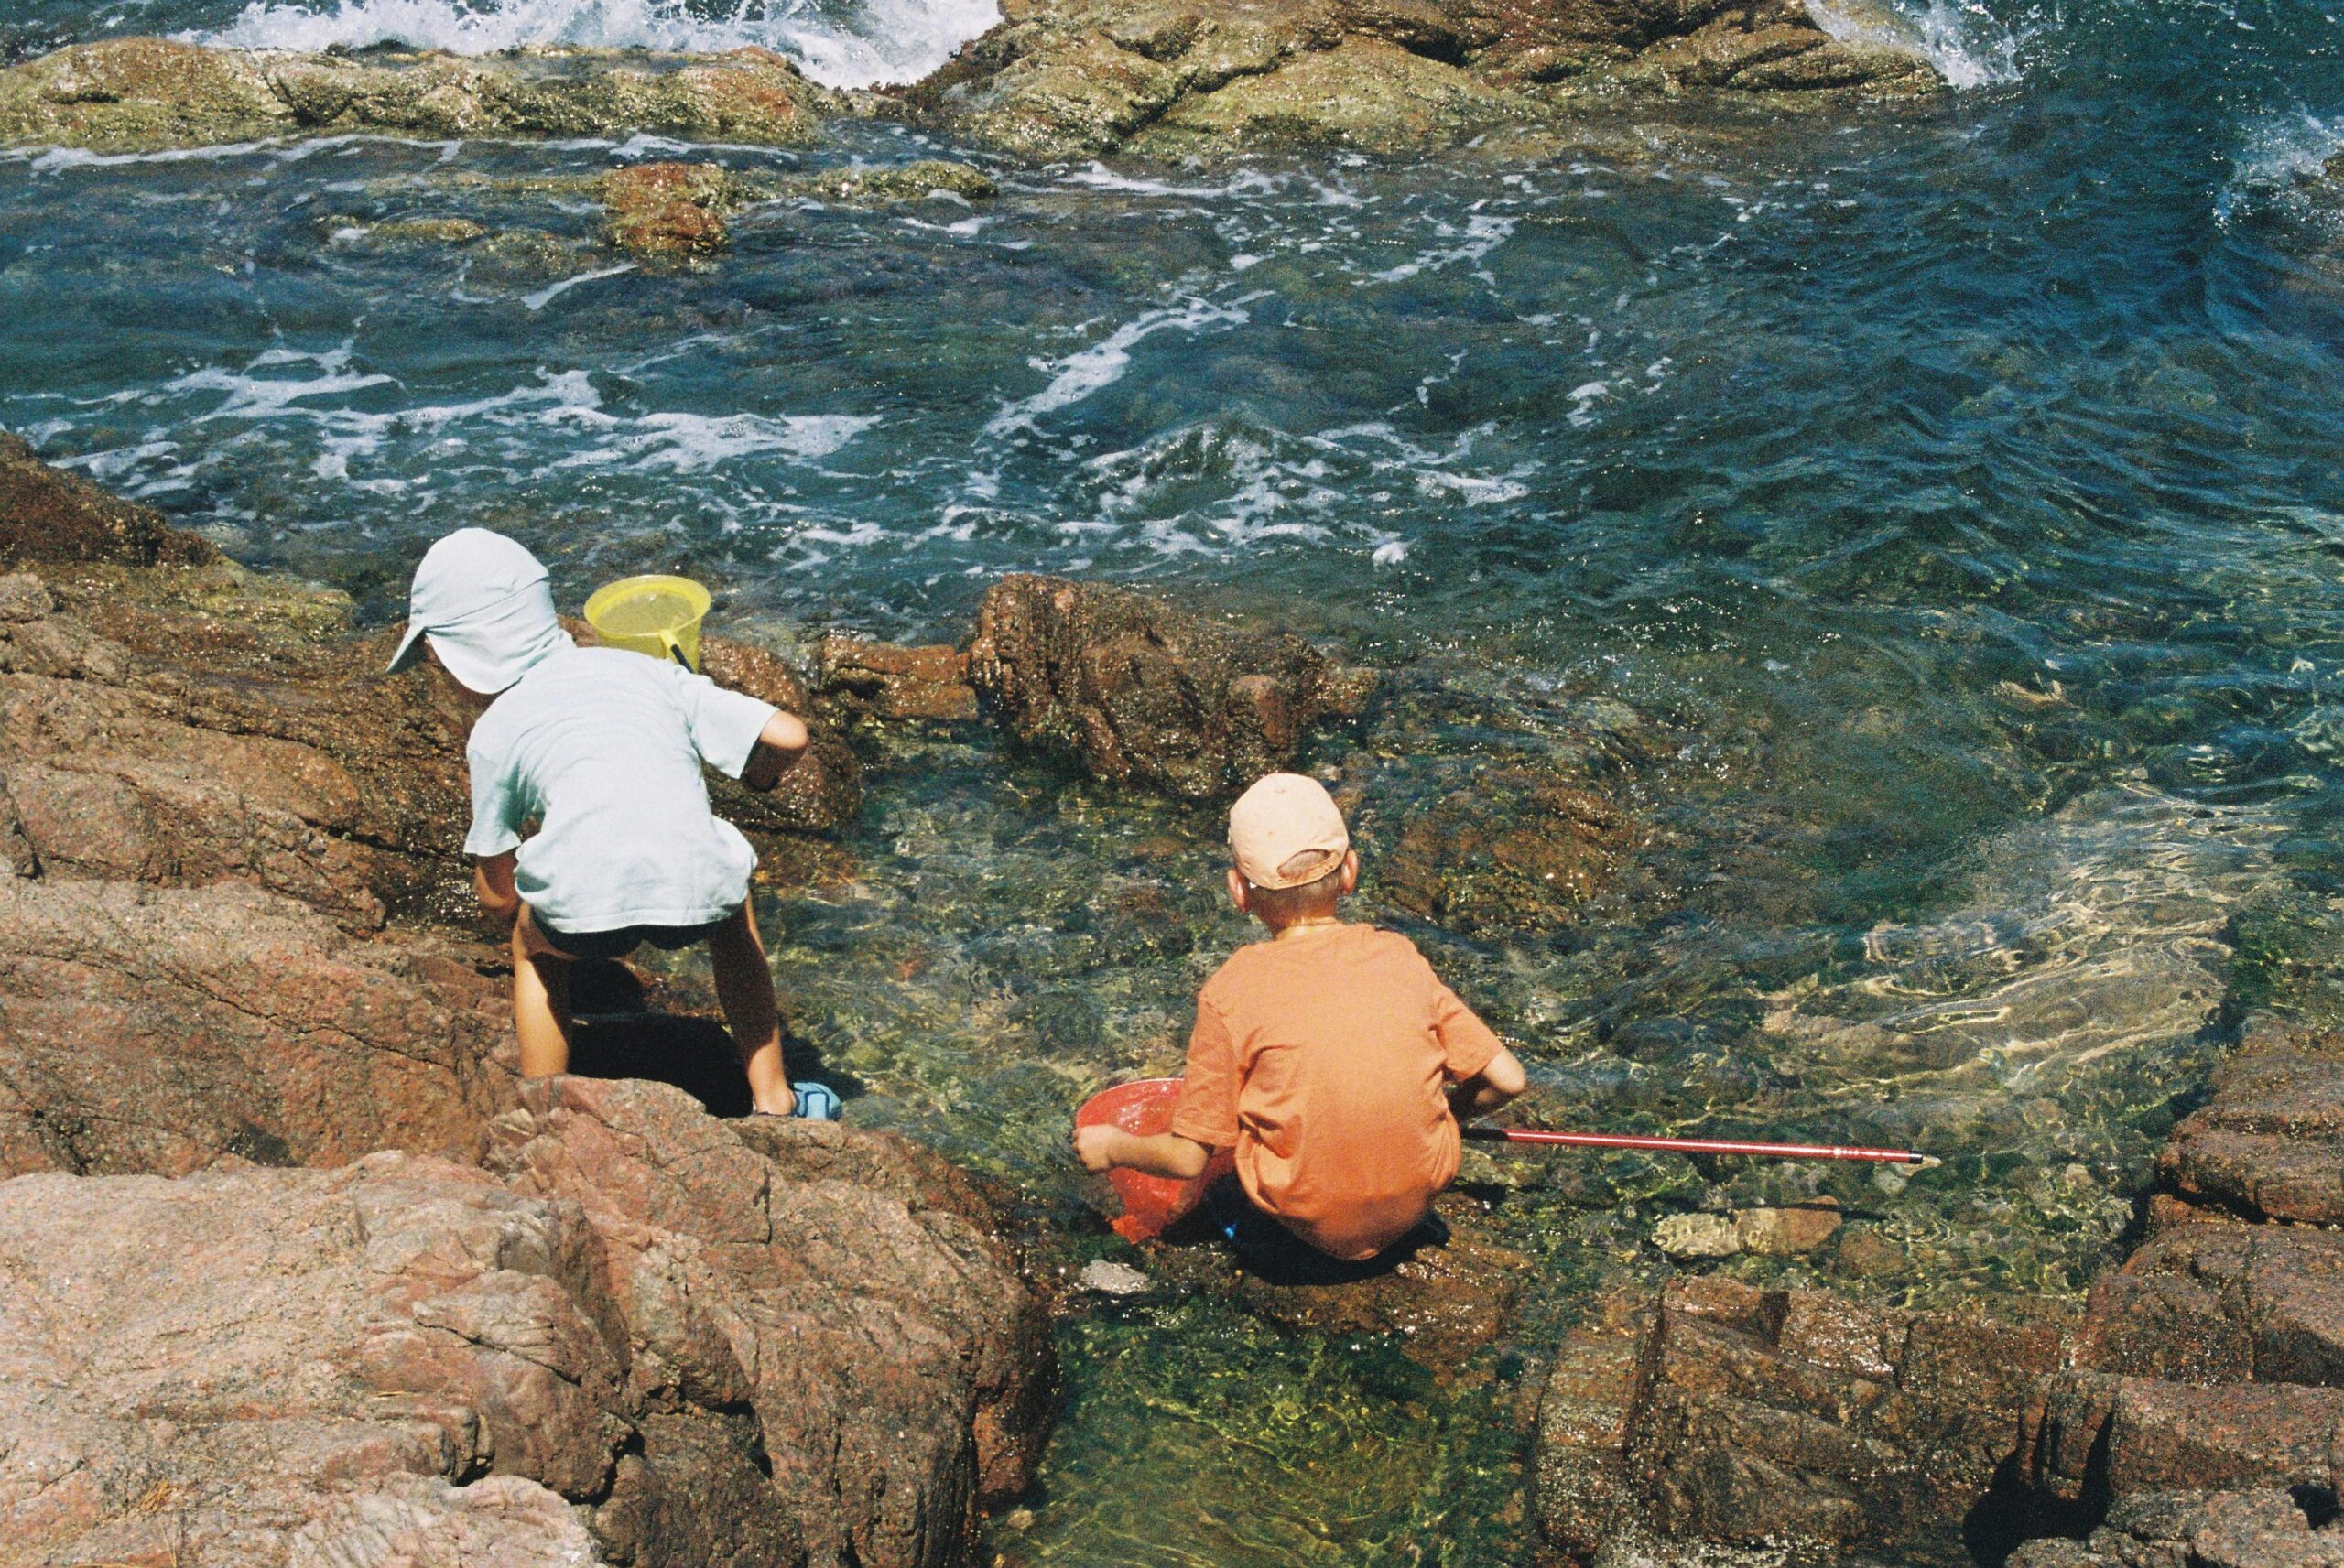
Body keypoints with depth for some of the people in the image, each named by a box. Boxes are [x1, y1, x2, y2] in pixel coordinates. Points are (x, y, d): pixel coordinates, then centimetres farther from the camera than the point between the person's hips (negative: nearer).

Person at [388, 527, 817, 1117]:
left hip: (585, 909, -2)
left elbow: (499, 898, 26)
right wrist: (759, 779, 43)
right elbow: (787, 736, 20)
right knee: (731, 914, 37)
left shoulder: (495, 730, 23)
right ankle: (772, 1099, 37)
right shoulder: (645, 670, 28)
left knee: (534, 946, 34)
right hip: (693, 888, 2)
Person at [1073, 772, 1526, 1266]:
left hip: (1311, 1221, -2)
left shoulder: (1231, 993, -14)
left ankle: (1257, 1222, 13)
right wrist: (1450, 1109, 20)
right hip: (1415, 1199, 2)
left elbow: (1188, 1157, -8)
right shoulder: (1400, 957, -6)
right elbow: (1508, 1080, -2)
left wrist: (1112, 1148, 12)